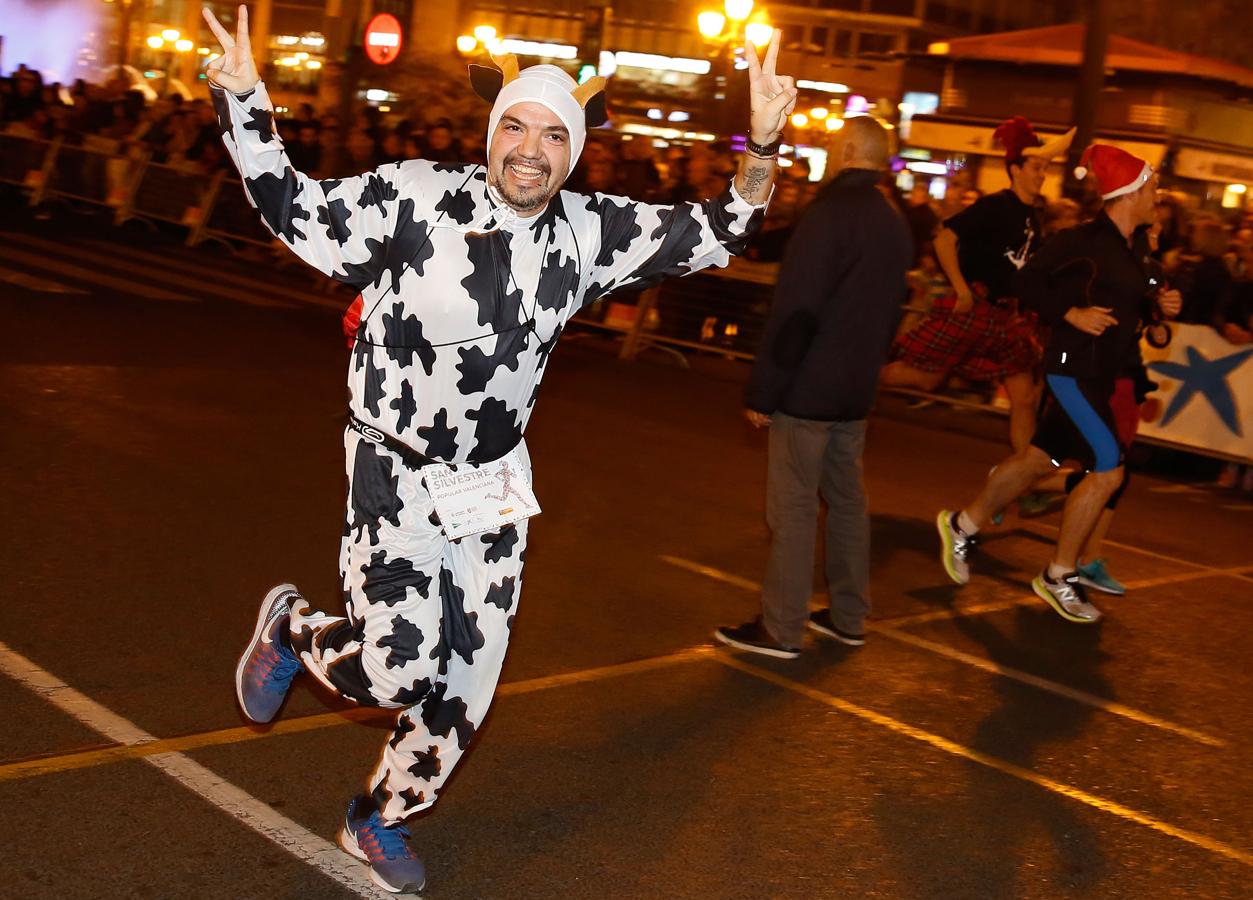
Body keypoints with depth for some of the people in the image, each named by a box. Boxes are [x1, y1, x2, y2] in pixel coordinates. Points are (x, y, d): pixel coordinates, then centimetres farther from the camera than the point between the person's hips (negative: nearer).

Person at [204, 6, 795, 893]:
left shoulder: (589, 232, -5)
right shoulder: (414, 197, -16)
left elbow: (717, 231, 2)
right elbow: (295, 210, -7)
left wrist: (763, 144, -13)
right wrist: (244, 98, -19)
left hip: (494, 483, 5)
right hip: (396, 471, -5)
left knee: (467, 678, 11)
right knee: (400, 670, -11)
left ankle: (381, 819, 37)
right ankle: (292, 628, 24)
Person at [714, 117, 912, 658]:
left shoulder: (831, 213, -17)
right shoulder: (894, 223, 11)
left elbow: (794, 311, -20)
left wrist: (761, 391, -16)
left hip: (808, 389, -9)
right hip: (856, 390, 9)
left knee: (793, 508, -3)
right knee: (845, 500, 15)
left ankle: (781, 629, 3)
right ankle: (848, 618, 23)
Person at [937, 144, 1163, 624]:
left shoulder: (1137, 247, 10)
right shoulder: (1088, 238, -15)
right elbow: (1030, 280, -13)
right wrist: (1072, 315, -20)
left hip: (1102, 373, 9)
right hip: (1073, 366, -9)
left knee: (1041, 458, 16)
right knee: (1108, 468, -12)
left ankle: (962, 525, 32)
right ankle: (1058, 576, 0)